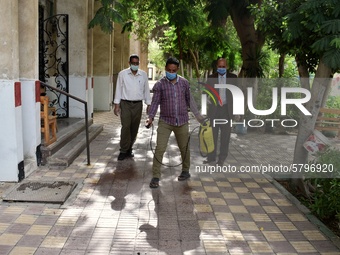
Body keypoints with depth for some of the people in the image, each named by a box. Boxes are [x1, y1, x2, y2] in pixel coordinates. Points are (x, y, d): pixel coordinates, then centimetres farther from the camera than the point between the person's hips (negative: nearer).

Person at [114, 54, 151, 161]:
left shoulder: (143, 74, 6)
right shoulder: (122, 74, 0)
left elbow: (146, 90, 11)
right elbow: (118, 89, 2)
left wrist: (148, 104, 8)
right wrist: (116, 105, -3)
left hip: (138, 104, 3)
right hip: (125, 104, -2)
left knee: (134, 128, 7)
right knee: (126, 127, -10)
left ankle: (129, 149, 21)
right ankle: (123, 150, 0)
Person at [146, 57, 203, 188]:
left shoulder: (184, 82, 2)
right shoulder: (159, 85, -5)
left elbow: (189, 100, 10)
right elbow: (155, 102, -5)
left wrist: (198, 115, 9)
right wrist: (150, 117, -19)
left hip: (182, 122, 2)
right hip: (165, 122, -2)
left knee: (184, 148, 14)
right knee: (159, 149, -9)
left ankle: (185, 171, 35)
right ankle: (155, 177, 0)